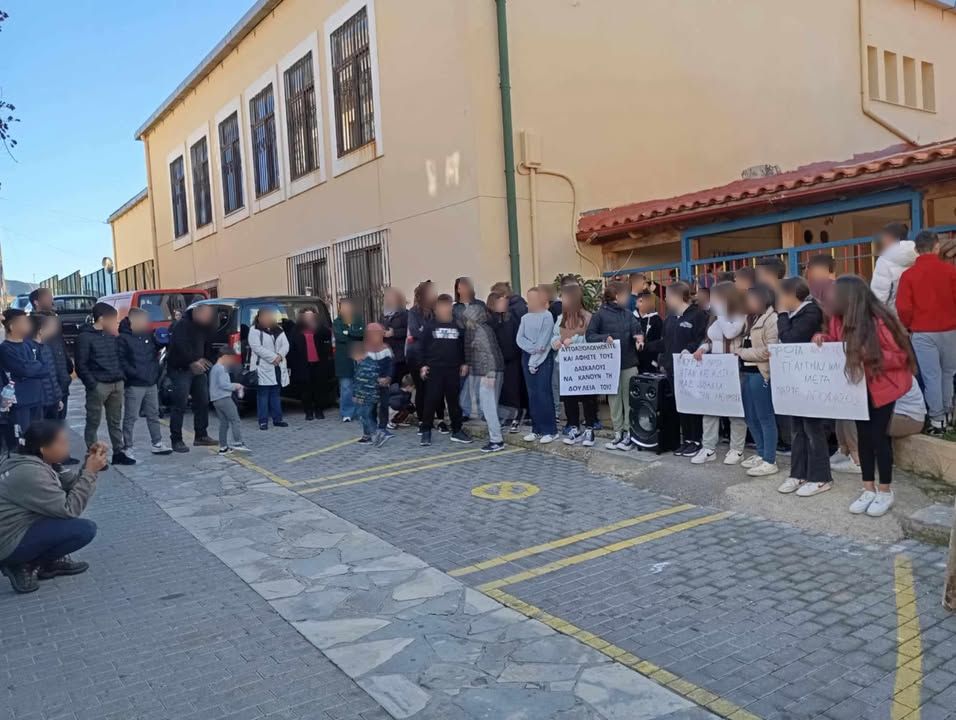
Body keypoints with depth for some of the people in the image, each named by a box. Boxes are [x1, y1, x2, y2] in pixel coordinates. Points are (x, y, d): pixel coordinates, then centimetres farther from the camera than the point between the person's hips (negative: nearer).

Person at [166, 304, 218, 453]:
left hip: (197, 368, 8)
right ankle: (176, 440, -1)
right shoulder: (181, 325, -17)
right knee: (180, 405, -8)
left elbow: (209, 346, 14)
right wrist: (192, 362, -31)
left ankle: (201, 436, 21)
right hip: (180, 369, -8)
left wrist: (206, 359, 0)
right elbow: (180, 347, -27)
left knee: (203, 402, 10)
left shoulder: (205, 326, 7)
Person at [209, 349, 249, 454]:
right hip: (224, 398, -10)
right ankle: (237, 443, -13)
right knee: (235, 420, -8)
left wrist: (233, 386, 18)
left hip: (216, 400, 10)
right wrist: (235, 386, -6)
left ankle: (223, 447, 10)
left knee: (224, 423, 10)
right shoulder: (221, 369, -12)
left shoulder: (214, 368, 20)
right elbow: (223, 384, -20)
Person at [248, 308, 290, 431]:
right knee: (263, 395, -3)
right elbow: (257, 348, -15)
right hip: (263, 368, -5)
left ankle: (277, 419, 17)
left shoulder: (278, 329, 13)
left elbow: (285, 344, 6)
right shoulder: (254, 330, -4)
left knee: (276, 394, 11)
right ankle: (263, 421, 1)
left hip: (277, 367, 6)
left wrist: (279, 355, -14)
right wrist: (273, 357, -19)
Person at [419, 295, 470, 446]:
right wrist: (423, 364, -4)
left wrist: (464, 363, 7)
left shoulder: (457, 324, 6)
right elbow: (423, 346, 1)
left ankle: (457, 431, 16)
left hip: (453, 369, 2)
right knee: (431, 400, -1)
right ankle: (426, 431, 7)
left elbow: (463, 345, 11)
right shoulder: (430, 324, 1)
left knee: (454, 400, 7)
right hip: (434, 368, -2)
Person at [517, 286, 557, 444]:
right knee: (532, 395, 7)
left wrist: (534, 361, -13)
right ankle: (537, 429, 14)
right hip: (527, 357, 6)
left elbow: (544, 341, -13)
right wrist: (532, 348, -15)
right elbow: (519, 338, 1)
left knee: (543, 394, -7)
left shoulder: (547, 316, -8)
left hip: (543, 359, -6)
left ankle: (550, 430, 0)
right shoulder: (525, 318, 9)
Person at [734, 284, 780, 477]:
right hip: (746, 372, 9)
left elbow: (770, 350, -19)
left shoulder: (772, 318, -11)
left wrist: (742, 352, -12)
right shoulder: (752, 318, 18)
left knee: (765, 417, -3)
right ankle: (761, 454, 27)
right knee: (750, 417, 14)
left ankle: (770, 461, 4)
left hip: (760, 374, -9)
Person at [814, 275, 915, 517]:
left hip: (881, 386, -6)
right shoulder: (838, 319, -4)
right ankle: (869, 489, 21)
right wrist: (822, 337, -8)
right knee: (863, 435, 10)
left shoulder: (878, 320, -23)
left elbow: (900, 355, -18)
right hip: (857, 386, 6)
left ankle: (885, 492, 13)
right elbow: (835, 343, 14)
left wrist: (868, 356, -31)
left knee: (878, 435, -2)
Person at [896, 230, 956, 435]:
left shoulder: (908, 275, -7)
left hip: (923, 333, -2)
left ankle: (937, 420, 5)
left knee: (931, 376, 2)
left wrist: (909, 326, 10)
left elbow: (903, 308, -8)